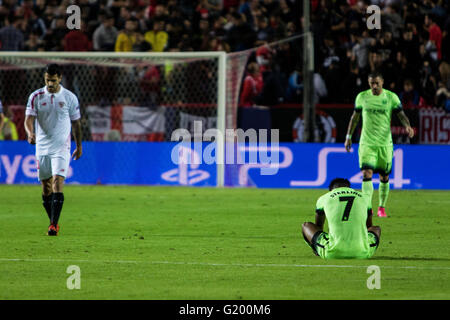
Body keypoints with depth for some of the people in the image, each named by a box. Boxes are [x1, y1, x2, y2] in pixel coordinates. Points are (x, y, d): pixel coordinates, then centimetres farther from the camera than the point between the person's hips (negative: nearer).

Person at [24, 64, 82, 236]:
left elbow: (76, 123, 10)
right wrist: (30, 133, -27)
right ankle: (54, 222, 21)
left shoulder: (70, 98, 0)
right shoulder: (36, 96, 1)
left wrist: (79, 146, 15)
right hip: (42, 147, 2)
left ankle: (54, 225, -20)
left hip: (61, 148, -2)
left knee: (57, 183, -16)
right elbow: (29, 119, -5)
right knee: (46, 188, 7)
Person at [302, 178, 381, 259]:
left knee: (306, 226, 26)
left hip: (333, 253, -1)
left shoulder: (324, 198, 15)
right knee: (377, 229, 36)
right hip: (362, 254, 1)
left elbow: (318, 226, 32)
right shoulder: (364, 197, 18)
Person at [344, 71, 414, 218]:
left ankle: (382, 207, 23)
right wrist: (348, 136, 13)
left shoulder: (391, 97, -1)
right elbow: (355, 117, 14)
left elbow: (401, 115, 1)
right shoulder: (362, 97, 3)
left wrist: (407, 126, -20)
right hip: (367, 143, 0)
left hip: (385, 143, 0)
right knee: (366, 174, -16)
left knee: (384, 177, 6)